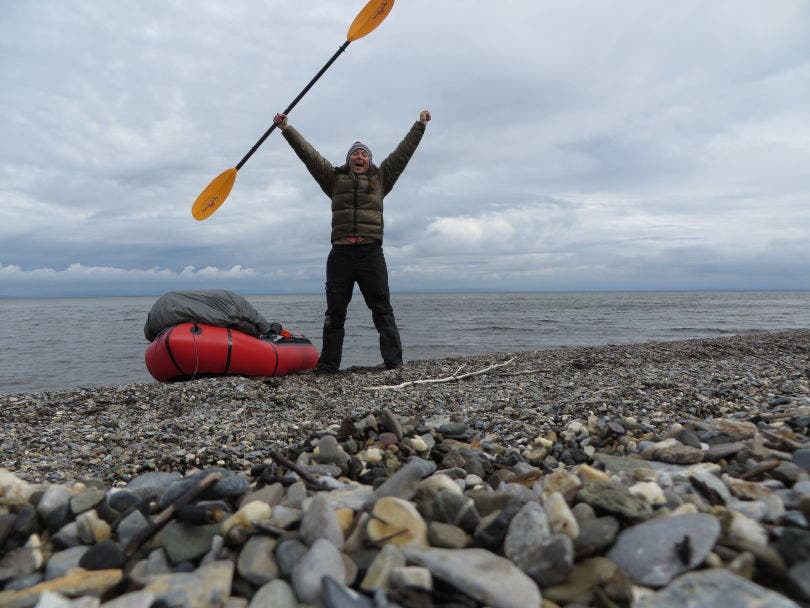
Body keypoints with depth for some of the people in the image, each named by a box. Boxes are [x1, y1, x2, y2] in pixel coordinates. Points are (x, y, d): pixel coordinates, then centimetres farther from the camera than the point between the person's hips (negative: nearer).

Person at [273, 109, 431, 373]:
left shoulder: (380, 178, 17)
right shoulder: (335, 178, 18)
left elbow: (403, 152, 18)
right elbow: (308, 153, 15)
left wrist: (420, 125, 20)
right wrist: (287, 129, 13)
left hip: (371, 252, -1)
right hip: (340, 253, 1)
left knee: (382, 309, -2)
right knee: (334, 312, 5)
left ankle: (393, 361, 0)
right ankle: (328, 364, 11)